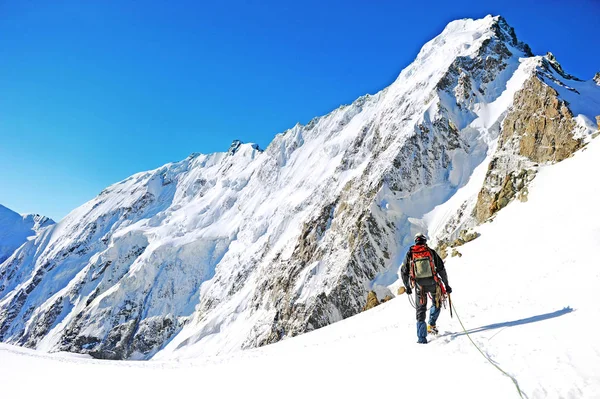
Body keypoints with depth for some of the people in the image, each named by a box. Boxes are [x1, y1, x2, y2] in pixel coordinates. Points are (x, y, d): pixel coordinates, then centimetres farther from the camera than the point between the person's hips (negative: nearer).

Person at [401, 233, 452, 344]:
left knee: (421, 311, 9)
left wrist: (407, 287, 15)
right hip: (433, 284, -1)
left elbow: (404, 272, 3)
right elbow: (441, 269, -1)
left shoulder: (410, 254, 1)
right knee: (436, 304, 27)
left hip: (419, 286, 1)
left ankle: (422, 338, 5)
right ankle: (431, 325, 18)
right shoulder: (431, 252, -2)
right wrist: (446, 285, 7)